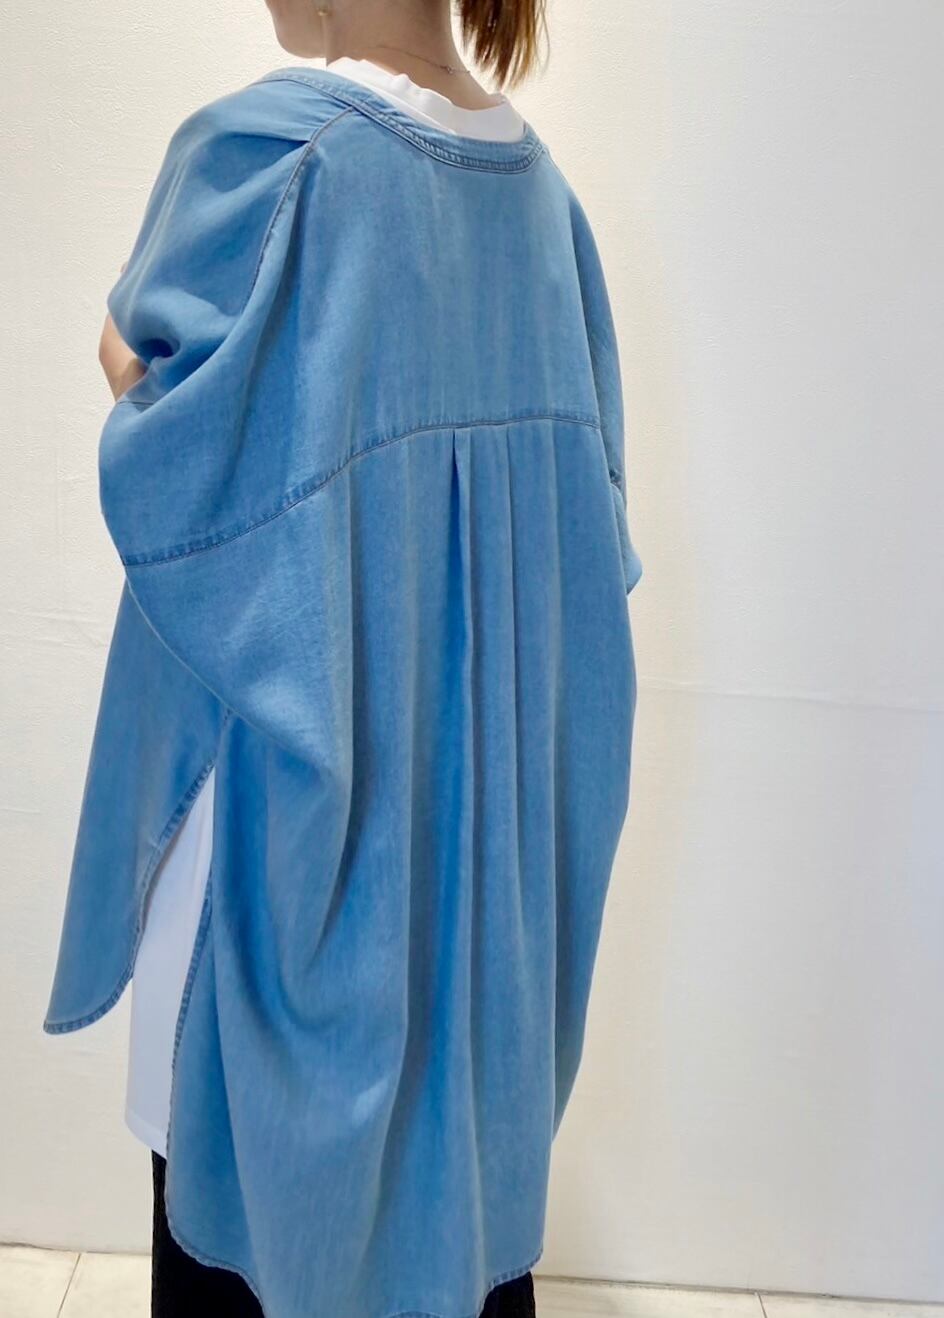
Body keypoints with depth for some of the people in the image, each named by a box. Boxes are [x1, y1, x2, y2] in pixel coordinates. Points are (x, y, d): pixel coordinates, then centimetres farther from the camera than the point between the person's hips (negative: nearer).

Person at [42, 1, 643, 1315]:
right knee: (471, 1129, 22)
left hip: (300, 791, -6)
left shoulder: (266, 151, -16)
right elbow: (583, 476, 8)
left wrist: (132, 375, 1)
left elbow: (177, 481, -17)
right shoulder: (534, 177, 4)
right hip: (497, 773, 7)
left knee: (261, 1166, 13)